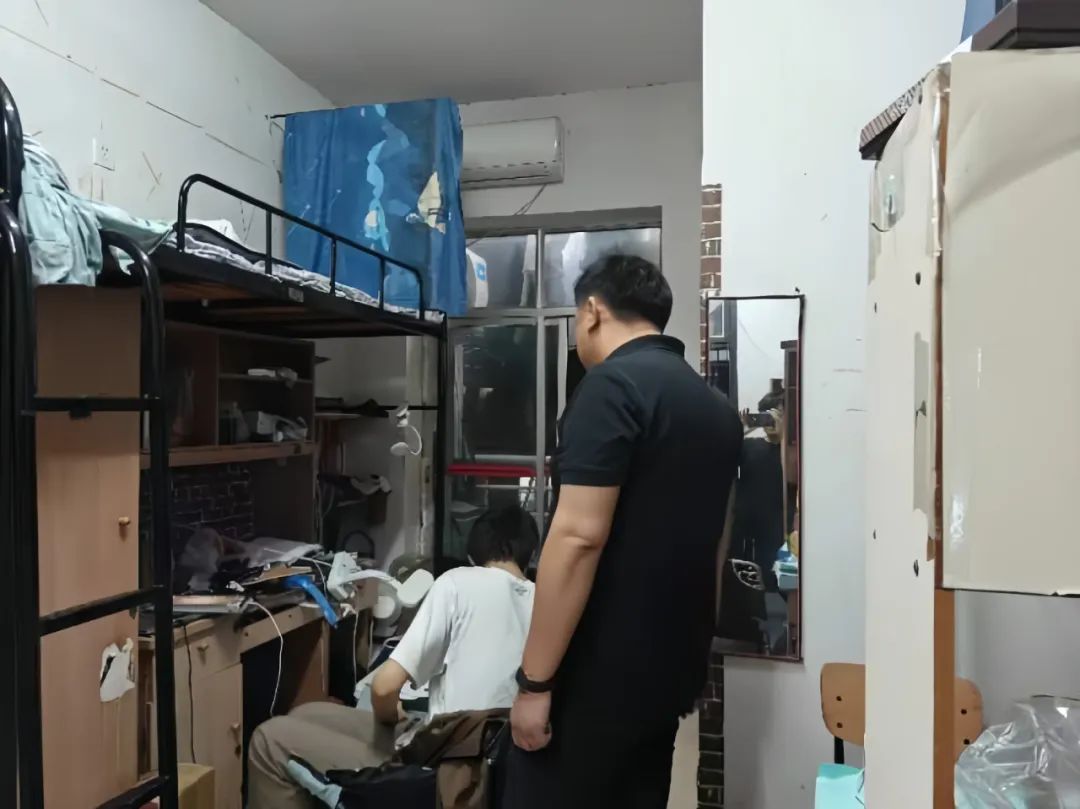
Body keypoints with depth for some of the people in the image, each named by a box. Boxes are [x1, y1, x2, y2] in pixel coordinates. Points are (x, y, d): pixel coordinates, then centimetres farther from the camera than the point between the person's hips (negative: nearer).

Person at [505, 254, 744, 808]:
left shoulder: (612, 385, -15)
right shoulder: (715, 404, 10)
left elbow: (579, 537, -21)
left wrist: (535, 681, -16)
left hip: (598, 675, -8)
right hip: (671, 668, 8)